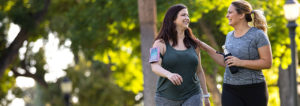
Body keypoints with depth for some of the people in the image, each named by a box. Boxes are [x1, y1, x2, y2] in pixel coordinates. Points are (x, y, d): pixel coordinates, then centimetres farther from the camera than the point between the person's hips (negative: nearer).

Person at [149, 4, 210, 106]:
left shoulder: (193, 44, 10)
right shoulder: (161, 44, -2)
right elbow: (155, 66, -18)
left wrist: (206, 95, 17)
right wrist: (169, 74, -39)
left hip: (192, 96, 2)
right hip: (167, 97, -2)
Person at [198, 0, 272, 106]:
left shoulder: (258, 35, -6)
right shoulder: (230, 36, 14)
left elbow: (267, 63, -11)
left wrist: (241, 62, -18)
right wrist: (205, 47, 15)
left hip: (254, 89, -5)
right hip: (230, 90, 5)